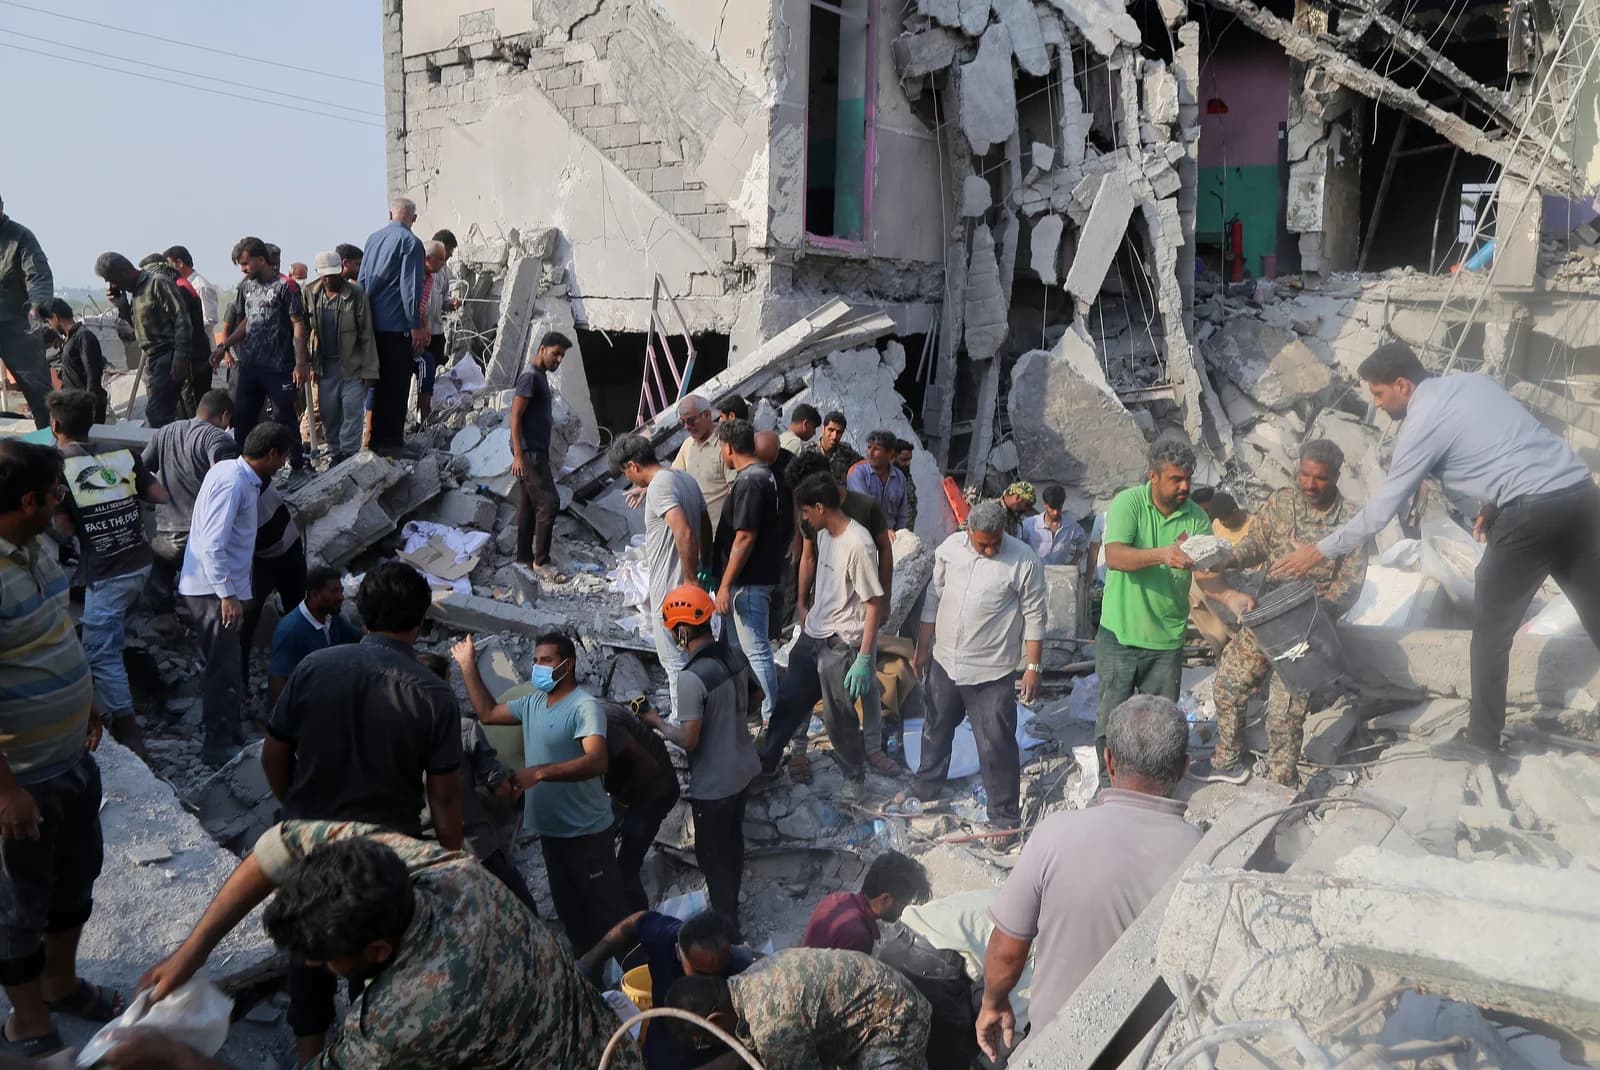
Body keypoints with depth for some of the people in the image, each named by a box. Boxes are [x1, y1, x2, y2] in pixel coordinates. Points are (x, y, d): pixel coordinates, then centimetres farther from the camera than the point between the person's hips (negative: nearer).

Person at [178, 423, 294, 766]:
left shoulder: (237, 474, 10)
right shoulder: (232, 482, -20)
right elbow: (212, 545, -26)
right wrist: (228, 595, -25)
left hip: (217, 588, 10)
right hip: (212, 591, -10)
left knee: (227, 668, 19)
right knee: (223, 670, -2)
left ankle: (231, 734, 31)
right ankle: (218, 746, 8)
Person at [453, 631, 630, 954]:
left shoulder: (585, 706, -20)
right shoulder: (532, 702, 7)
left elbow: (597, 760, -33)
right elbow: (488, 713, 17)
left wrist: (539, 773, -41)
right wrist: (468, 666, 11)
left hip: (585, 831, -8)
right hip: (550, 829, 9)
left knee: (607, 909, 1)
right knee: (569, 909, 19)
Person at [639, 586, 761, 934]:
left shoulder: (692, 678, -29)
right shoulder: (736, 656, -6)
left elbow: (689, 740, -24)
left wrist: (657, 722, -9)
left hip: (713, 783, -8)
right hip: (743, 769, 8)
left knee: (712, 853, 11)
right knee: (733, 839, 26)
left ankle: (727, 924, 24)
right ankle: (730, 900, 46)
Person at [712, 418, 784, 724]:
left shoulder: (750, 482, -21)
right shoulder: (763, 475, 11)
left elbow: (745, 538, -24)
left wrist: (725, 585, -20)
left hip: (748, 581, -11)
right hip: (754, 577, 11)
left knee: (756, 650, -3)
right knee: (737, 646, 21)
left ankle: (770, 718, 4)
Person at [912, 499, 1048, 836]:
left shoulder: (1024, 561, -17)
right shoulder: (950, 547, -4)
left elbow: (1035, 618, -10)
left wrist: (1033, 667, -10)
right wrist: (923, 649, 11)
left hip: (992, 672, -5)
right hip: (944, 662, 5)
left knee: (997, 746, 1)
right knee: (936, 730, 23)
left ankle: (1005, 817, 17)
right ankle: (925, 788, 45)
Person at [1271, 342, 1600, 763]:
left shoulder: (1422, 423, -6)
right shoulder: (1473, 383, 16)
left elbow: (1381, 509, -5)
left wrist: (1319, 552, 2)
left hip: (1531, 513, -8)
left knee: (1493, 630, 6)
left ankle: (1481, 737, 16)